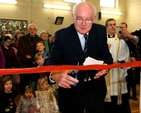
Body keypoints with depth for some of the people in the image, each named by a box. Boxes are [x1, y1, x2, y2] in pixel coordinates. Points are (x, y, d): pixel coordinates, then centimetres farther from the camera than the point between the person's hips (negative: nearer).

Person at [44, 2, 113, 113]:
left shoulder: (101, 31, -5)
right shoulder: (62, 35, -12)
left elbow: (107, 56, -6)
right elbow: (52, 60, -22)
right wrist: (55, 74, -45)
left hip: (95, 89, 2)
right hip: (70, 90, -1)